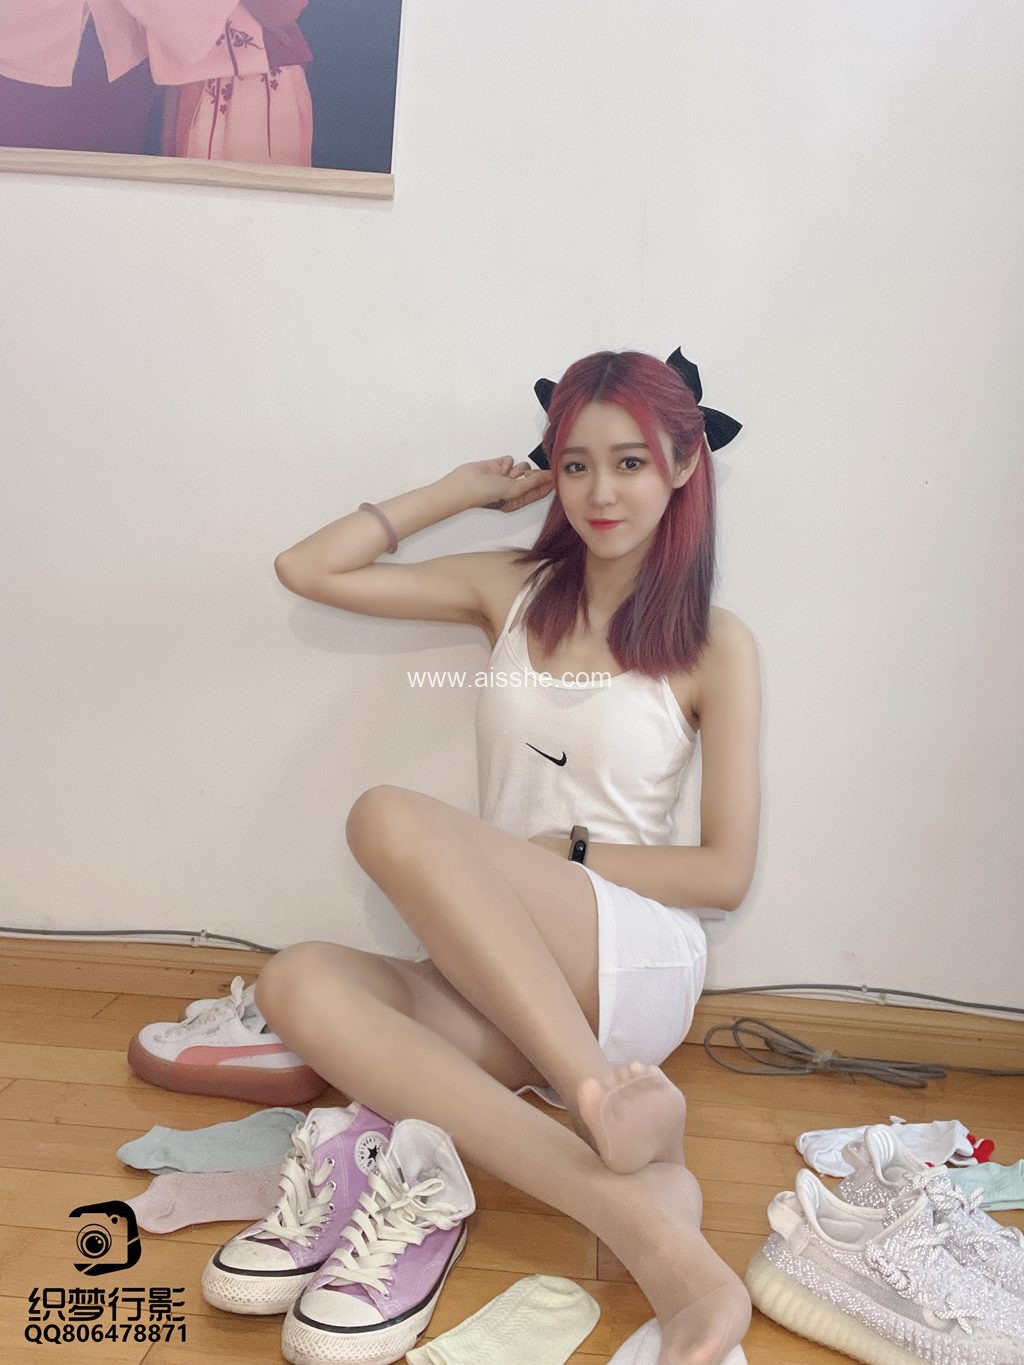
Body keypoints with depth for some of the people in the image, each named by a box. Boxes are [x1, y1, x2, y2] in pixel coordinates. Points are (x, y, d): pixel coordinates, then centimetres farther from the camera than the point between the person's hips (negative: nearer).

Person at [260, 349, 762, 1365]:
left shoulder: (714, 644, 1)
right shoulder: (511, 589, 12)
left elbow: (725, 871, -1)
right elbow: (306, 570, 8)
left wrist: (555, 851, -9)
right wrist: (464, 491, 10)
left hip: (638, 961, -4)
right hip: (501, 986, 5)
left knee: (391, 817, -28)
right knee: (300, 985, -28)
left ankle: (601, 1093, -31)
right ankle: (641, 1218, -35)